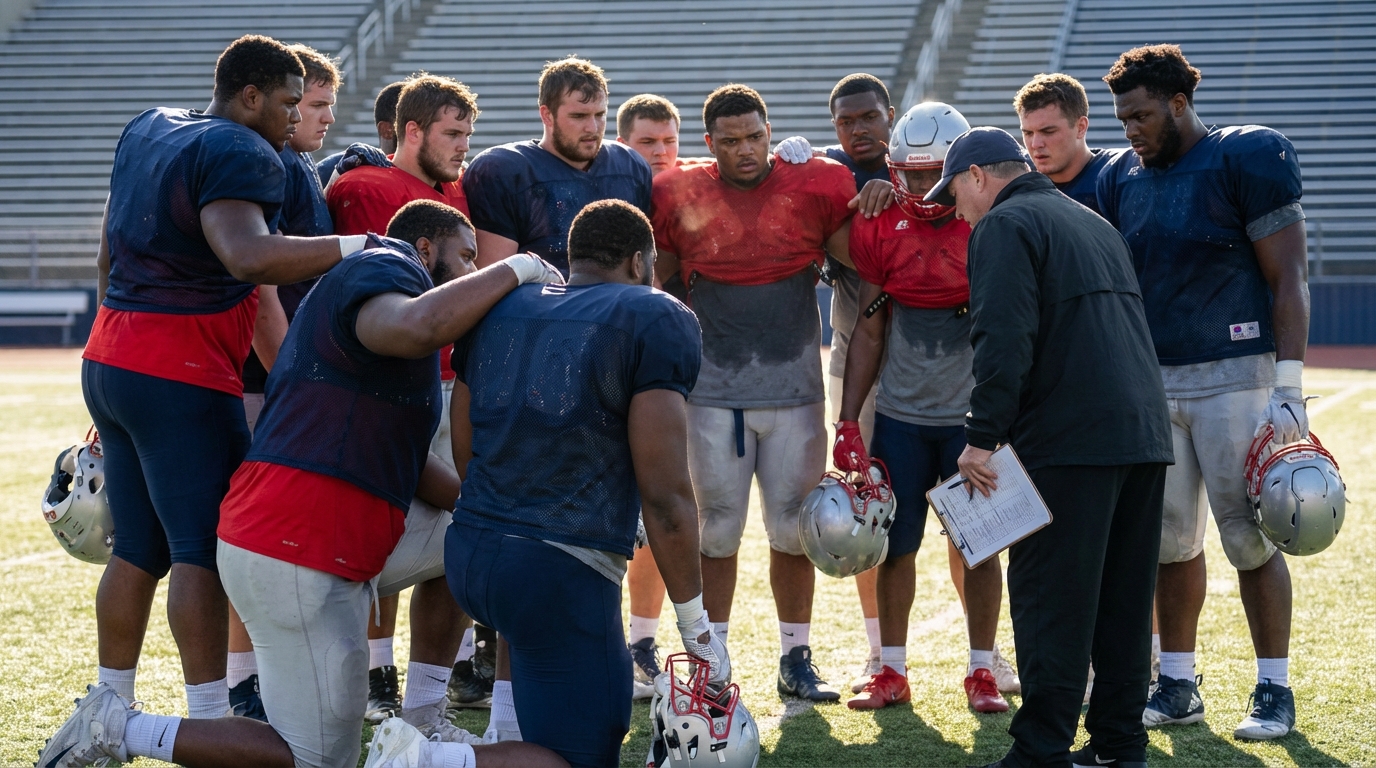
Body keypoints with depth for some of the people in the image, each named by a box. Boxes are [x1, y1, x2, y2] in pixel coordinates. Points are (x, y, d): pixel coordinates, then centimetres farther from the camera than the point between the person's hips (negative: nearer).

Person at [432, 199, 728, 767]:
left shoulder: (497, 310, 13)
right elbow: (664, 493, -10)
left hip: (469, 554, 8)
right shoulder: (654, 321, -4)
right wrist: (696, 629, -3)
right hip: (561, 573, -7)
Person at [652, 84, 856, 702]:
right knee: (716, 528, 5)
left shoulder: (815, 191, -2)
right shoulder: (680, 197, 0)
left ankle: (796, 659, 17)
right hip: (713, 394, 0)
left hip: (795, 390, 0)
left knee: (793, 529, 6)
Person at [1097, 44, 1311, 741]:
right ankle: (1177, 685, 17)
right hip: (1152, 382, 6)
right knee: (1170, 540, 8)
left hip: (1234, 377, -6)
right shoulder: (1123, 179, 11)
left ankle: (1274, 690, 7)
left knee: (1251, 538, -2)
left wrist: (1288, 389, -14)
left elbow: (1288, 280, -9)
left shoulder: (1247, 160, -7)